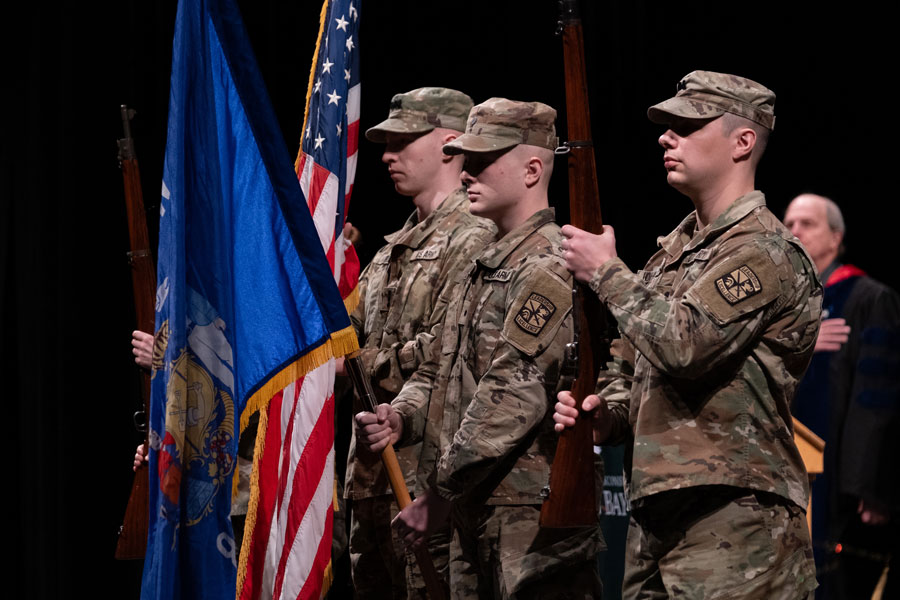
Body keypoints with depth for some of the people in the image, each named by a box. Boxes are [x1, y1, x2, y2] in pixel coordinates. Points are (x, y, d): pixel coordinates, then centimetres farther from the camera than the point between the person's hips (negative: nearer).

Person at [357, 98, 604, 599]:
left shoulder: (549, 267, -13)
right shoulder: (486, 268, 18)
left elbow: (515, 397, -21)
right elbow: (441, 369, 24)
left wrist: (438, 494, -18)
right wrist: (401, 416, 1)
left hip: (530, 520, -10)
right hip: (474, 519, 10)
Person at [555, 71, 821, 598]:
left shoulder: (763, 252, -10)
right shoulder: (676, 247, 18)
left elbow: (684, 346, -23)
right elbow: (630, 368, 25)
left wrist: (606, 272, -11)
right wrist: (604, 412, 3)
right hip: (656, 511, 9)